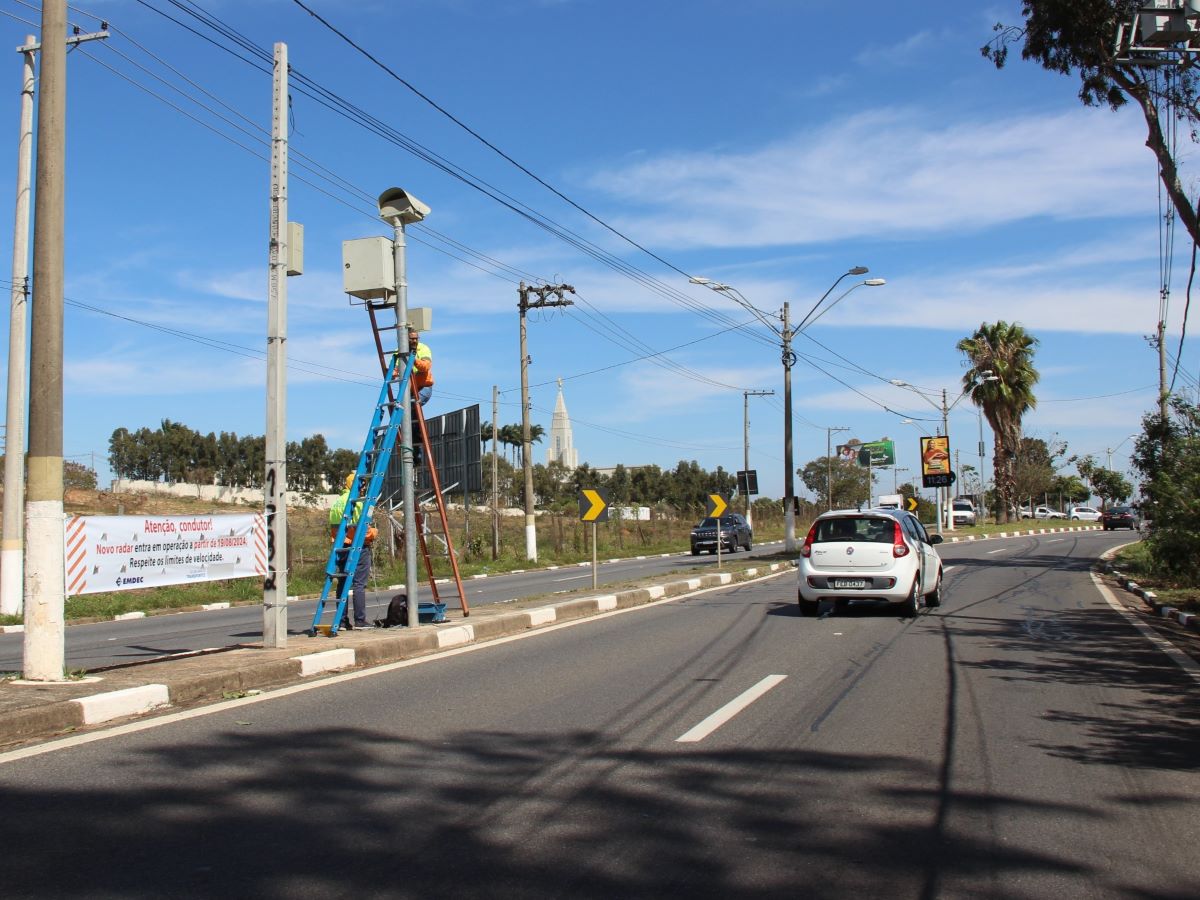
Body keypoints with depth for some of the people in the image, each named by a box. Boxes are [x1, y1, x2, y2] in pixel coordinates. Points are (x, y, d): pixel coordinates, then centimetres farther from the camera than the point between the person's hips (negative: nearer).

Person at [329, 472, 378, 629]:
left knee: (342, 582, 10)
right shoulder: (359, 501, -11)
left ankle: (342, 620, 11)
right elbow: (364, 526, -16)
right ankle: (360, 620, -7)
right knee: (359, 584, -6)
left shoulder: (338, 501, 14)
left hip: (341, 547, 8)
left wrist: (338, 540, 17)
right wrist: (373, 533, 1)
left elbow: (333, 527, 14)